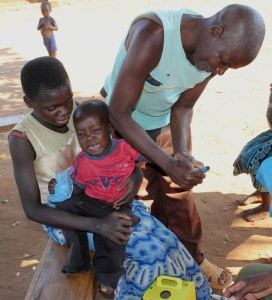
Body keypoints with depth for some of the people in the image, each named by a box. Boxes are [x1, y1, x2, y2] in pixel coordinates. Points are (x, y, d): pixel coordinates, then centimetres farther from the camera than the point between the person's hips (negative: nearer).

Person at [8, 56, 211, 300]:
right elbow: (32, 209, -20)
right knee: (151, 248, -20)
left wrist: (135, 178, -22)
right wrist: (96, 225, -31)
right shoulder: (23, 138, -19)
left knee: (163, 240, -14)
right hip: (64, 215, -4)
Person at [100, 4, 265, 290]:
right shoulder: (152, 34, -36)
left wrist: (182, 151, -21)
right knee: (135, 196, 1)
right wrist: (169, 163, -36)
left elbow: (183, 105, -2)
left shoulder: (213, 51, -15)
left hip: (163, 123, 5)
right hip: (121, 122, -5)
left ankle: (192, 258, 31)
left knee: (179, 192, 10)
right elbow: (119, 113, -32)